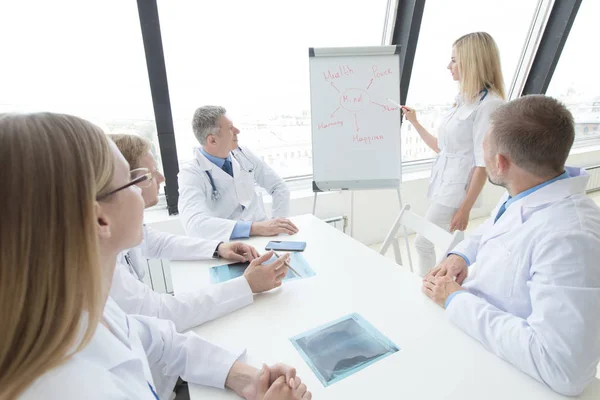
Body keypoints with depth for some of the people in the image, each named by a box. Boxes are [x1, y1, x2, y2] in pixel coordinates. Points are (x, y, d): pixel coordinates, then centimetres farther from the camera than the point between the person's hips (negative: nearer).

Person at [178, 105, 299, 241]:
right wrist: (255, 228, -35)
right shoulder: (191, 173, -12)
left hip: (263, 237, 4)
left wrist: (278, 224, -5)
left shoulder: (243, 154, 2)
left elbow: (279, 187, 9)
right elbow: (195, 224, -27)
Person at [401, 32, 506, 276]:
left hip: (457, 189, -8)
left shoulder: (489, 104, -15)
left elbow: (483, 164, -18)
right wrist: (415, 122, 16)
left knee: (423, 243, -3)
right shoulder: (464, 100, 11)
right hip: (444, 183, 8)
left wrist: (465, 209, -18)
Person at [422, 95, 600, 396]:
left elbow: (562, 368, -37)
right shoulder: (522, 196, -5)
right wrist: (461, 254, -2)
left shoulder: (570, 238, -33)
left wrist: (456, 300, -28)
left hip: (503, 369, -7)